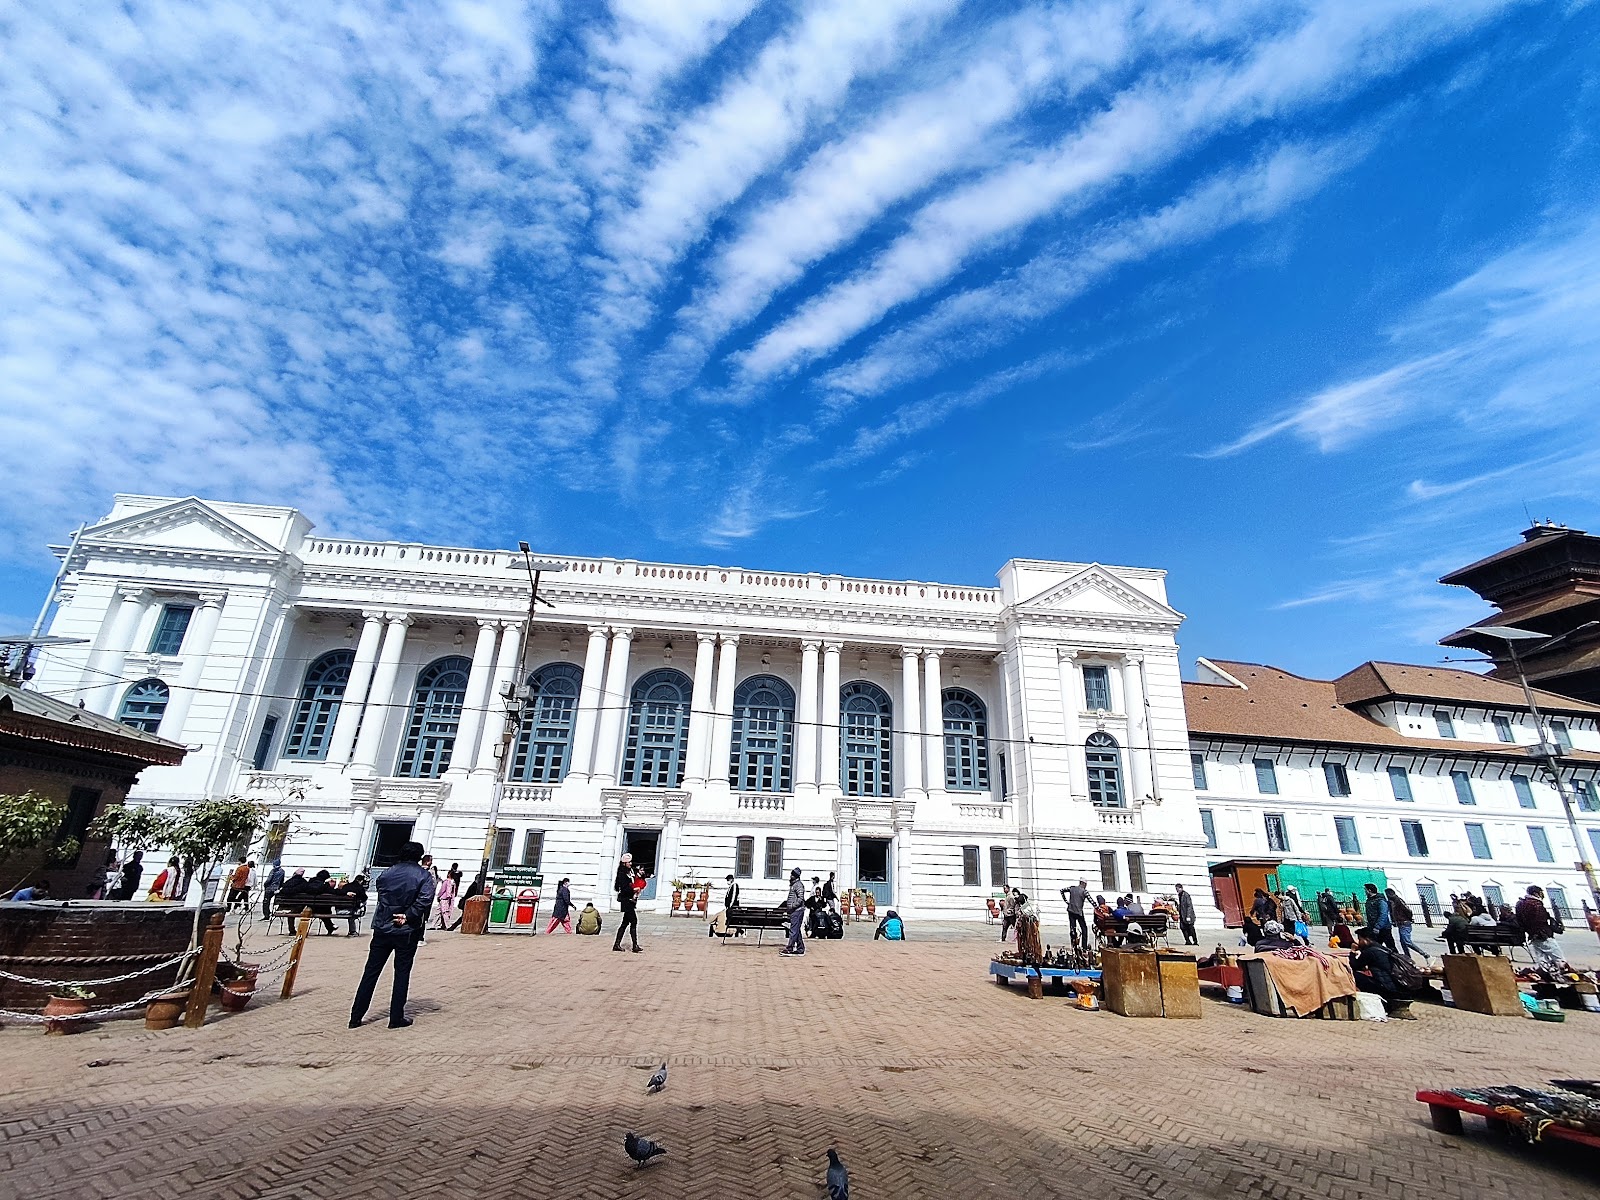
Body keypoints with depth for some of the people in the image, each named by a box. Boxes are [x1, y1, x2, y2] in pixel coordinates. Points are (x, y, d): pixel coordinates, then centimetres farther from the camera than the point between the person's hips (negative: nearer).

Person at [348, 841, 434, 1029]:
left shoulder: (387, 873, 5)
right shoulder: (424, 876, -6)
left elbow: (381, 896, 5)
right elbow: (424, 900, -18)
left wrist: (389, 915, 5)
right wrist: (408, 917, -9)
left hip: (382, 929, 3)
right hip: (407, 932, -3)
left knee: (371, 972, 12)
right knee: (402, 973, 6)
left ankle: (356, 1017, 17)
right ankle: (396, 1018, 10)